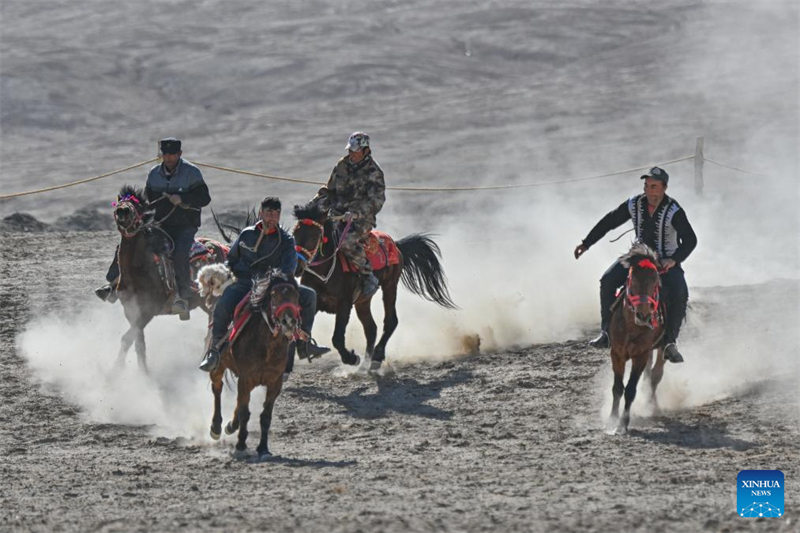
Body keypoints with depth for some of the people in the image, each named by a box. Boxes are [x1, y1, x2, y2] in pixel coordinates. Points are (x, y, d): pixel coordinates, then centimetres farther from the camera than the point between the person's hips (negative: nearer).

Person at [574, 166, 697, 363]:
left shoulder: (673, 211, -21)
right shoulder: (635, 205, -8)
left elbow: (690, 240, -27)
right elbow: (609, 222, 4)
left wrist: (674, 260, -43)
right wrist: (586, 243, 6)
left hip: (668, 262, -4)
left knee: (679, 293, -31)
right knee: (607, 281, -17)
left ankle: (670, 342, -24)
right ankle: (606, 331, -10)